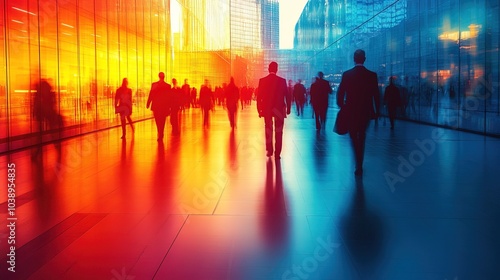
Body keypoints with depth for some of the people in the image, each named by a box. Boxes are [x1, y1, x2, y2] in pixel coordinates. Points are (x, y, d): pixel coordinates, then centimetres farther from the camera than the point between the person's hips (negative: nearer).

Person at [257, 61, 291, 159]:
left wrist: (259, 110, 3)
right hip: (279, 109, -1)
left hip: (266, 109, 1)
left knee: (268, 130, 17)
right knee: (278, 132, 5)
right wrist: (288, 109, 6)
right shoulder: (282, 80, -6)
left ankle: (269, 150, 20)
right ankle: (277, 153, 2)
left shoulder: (262, 80, -4)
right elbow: (287, 96, -5)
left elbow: (259, 97, -4)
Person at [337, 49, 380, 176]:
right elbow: (376, 95, -4)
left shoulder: (346, 74, -7)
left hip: (350, 111, -1)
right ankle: (359, 166, 15)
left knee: (353, 137, 13)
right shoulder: (372, 75, -5)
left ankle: (358, 165, 0)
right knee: (361, 138, 15)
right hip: (366, 112, 1)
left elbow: (340, 93, -6)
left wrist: (341, 106, 10)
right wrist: (376, 111, 7)